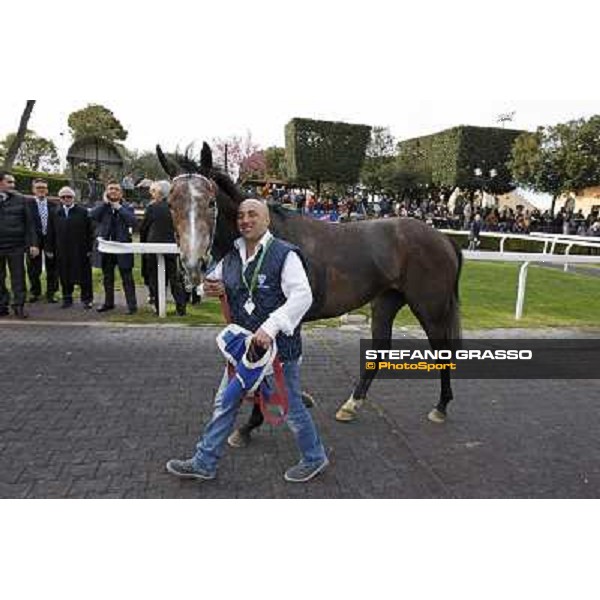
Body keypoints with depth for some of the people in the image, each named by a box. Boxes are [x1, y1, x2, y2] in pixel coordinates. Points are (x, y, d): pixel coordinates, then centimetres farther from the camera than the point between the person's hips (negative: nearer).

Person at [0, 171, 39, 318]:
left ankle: (19, 306, 10)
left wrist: (33, 243, -4)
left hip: (16, 246, -1)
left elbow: (29, 223, 2)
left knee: (18, 278, 3)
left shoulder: (20, 200, 4)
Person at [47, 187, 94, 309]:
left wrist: (89, 248, -7)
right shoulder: (56, 214, 10)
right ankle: (67, 299, 19)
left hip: (80, 250, -3)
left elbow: (90, 231, -2)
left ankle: (87, 299, 12)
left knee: (84, 276, 2)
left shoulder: (83, 212, 0)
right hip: (62, 251, 3)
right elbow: (51, 233, 12)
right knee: (65, 276, 8)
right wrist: (51, 249, 7)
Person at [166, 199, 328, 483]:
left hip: (279, 346, -6)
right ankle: (204, 462, 32)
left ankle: (314, 458, 35)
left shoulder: (284, 254, -17)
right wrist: (213, 287, -5)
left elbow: (302, 296, -26)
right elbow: (216, 278, 21)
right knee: (225, 402, 16)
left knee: (290, 407, 10)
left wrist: (270, 327, -36)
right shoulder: (232, 255, 4)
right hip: (243, 345, 7)